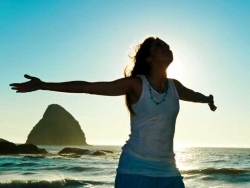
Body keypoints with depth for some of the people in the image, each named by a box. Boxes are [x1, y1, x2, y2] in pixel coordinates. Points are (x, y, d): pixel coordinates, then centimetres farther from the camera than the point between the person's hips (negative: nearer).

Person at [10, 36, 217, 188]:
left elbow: (193, 94, 33)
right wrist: (42, 85, -11)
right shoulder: (135, 84, -7)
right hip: (135, 168, -5)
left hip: (167, 170, 5)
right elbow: (88, 87, -9)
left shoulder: (174, 86, 8)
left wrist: (208, 99, 55)